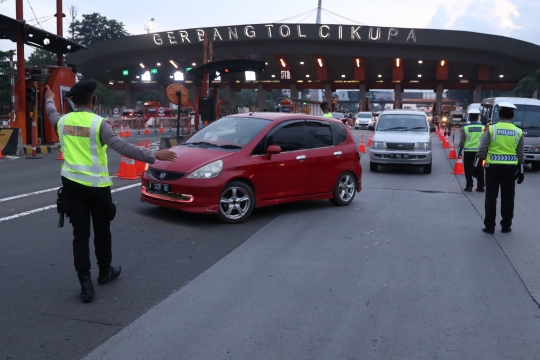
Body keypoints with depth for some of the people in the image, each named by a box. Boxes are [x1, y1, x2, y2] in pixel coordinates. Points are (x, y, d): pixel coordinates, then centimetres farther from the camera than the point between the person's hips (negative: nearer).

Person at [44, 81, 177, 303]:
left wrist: (49, 100, 51)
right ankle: (105, 272, 32)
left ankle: (85, 283, 1)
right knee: (101, 231, 14)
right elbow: (122, 147, -22)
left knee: (80, 234, 5)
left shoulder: (63, 121, 4)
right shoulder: (99, 123, -13)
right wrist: (153, 156, -23)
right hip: (96, 186, -4)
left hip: (71, 184, 4)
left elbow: (52, 115, 30)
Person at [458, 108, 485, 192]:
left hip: (468, 151, -2)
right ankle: (480, 186, 12)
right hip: (480, 151, 2)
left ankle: (469, 186, 4)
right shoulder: (483, 127, 1)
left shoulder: (465, 128, -4)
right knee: (479, 170, 10)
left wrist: (459, 151, 8)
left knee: (468, 170, 5)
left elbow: (461, 141, -1)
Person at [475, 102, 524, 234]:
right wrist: (521, 170, 13)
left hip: (493, 166, -2)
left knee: (491, 197, 4)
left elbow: (482, 148, -7)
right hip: (510, 167, 2)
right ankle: (506, 225, 16)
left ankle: (489, 226, 5)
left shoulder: (491, 128, -4)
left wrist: (477, 164, 0)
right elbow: (520, 153, 7)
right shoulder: (518, 132, 4)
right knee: (507, 197, 10)